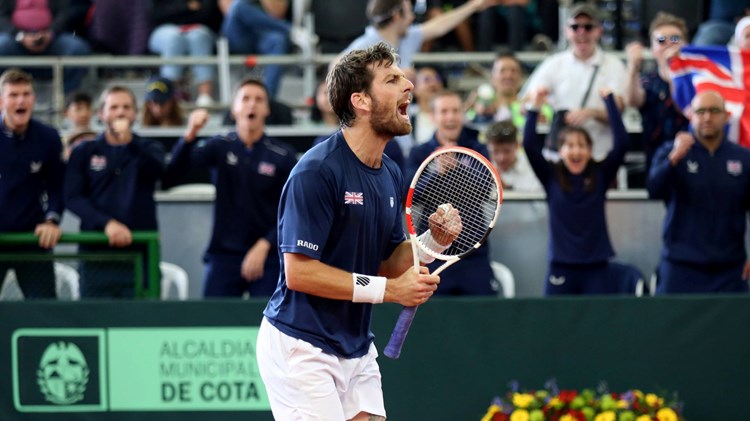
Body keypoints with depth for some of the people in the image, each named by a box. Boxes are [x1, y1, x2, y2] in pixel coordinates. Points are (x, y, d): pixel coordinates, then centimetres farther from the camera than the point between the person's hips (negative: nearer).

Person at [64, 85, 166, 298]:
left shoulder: (148, 149, 11)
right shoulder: (84, 153, 11)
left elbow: (156, 170, -12)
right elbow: (73, 198, 0)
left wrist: (129, 140, -28)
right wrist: (106, 223, -15)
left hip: (139, 249, 0)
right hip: (96, 252, 0)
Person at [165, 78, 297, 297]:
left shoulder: (283, 155, -1)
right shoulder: (220, 147, 2)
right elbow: (175, 169, -14)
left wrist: (263, 247, -11)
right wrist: (190, 136, -33)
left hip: (267, 256, -1)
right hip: (224, 255, 1)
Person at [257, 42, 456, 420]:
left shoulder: (390, 174, 9)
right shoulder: (317, 171, -17)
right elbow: (299, 271, -20)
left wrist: (431, 241, -6)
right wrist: (389, 289, -20)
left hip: (356, 347, 8)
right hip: (301, 349, -8)